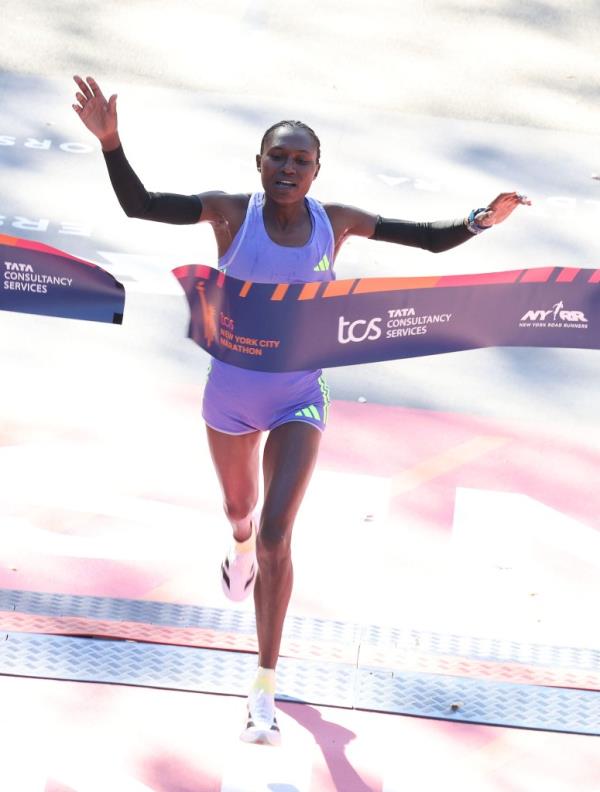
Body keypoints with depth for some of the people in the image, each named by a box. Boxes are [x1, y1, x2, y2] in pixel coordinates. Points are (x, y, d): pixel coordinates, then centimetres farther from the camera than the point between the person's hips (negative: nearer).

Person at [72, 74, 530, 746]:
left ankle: (264, 690, -8)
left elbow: (432, 240, -1)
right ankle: (241, 548, 67)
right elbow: (138, 205, -13)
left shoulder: (337, 223, -9)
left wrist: (479, 222, -20)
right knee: (240, 507, 25)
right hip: (231, 394, 1)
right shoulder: (232, 212, -13)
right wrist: (111, 142, -28)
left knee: (277, 532, -13)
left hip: (299, 398, -1)